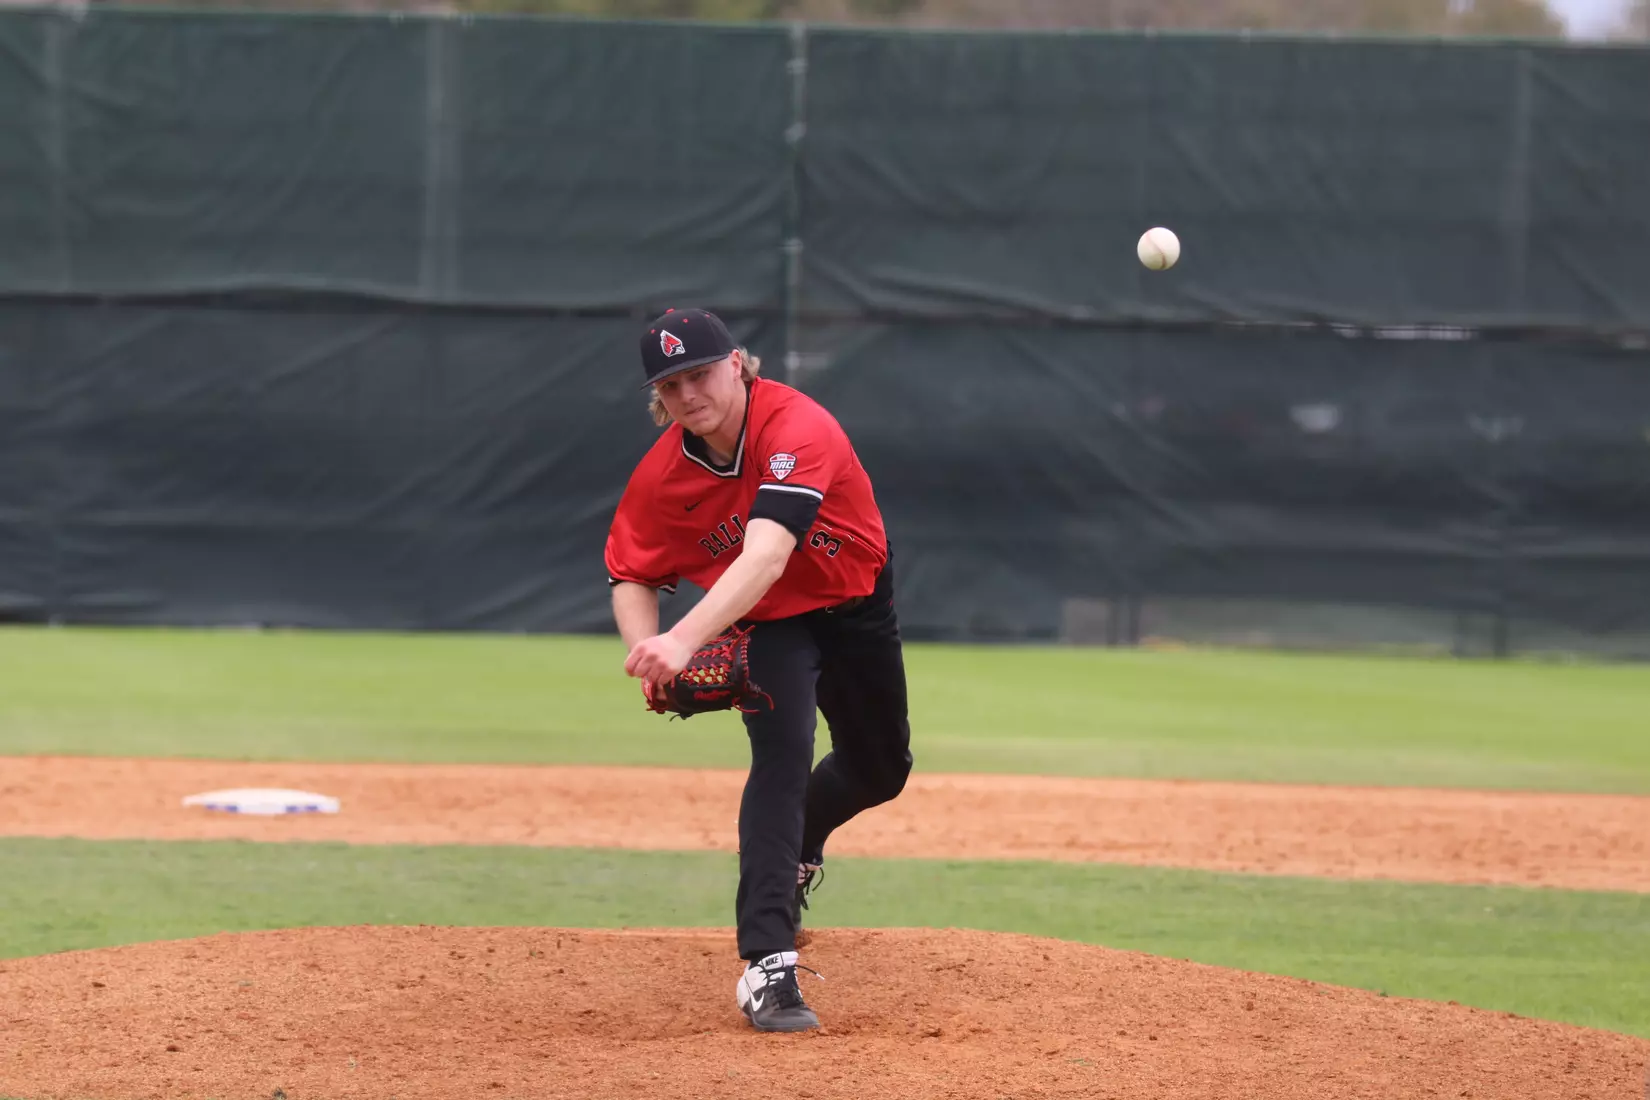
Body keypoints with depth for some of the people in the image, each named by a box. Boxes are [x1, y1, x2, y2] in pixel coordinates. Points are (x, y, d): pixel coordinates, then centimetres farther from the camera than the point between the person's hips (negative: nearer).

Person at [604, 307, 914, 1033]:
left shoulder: (795, 428, -37)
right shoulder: (661, 476, -22)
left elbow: (766, 556, -50)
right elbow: (632, 578, -9)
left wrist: (686, 640, -62)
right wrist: (648, 656, -31)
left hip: (858, 605, 0)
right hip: (768, 623, 0)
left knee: (880, 773, 17)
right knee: (783, 754, -25)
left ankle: (791, 855, 51)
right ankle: (767, 966, -33)